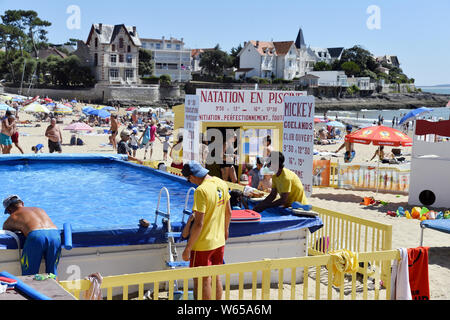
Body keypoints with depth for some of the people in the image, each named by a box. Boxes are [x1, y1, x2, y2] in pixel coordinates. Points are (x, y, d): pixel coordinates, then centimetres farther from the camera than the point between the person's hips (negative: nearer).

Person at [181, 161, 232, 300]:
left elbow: (198, 223, -24)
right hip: (219, 241, 8)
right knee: (216, 278, 19)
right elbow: (228, 212, 12)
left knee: (202, 282, 4)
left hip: (203, 244, -8)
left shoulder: (201, 191, -23)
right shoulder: (222, 184, 1)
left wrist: (187, 248, -18)